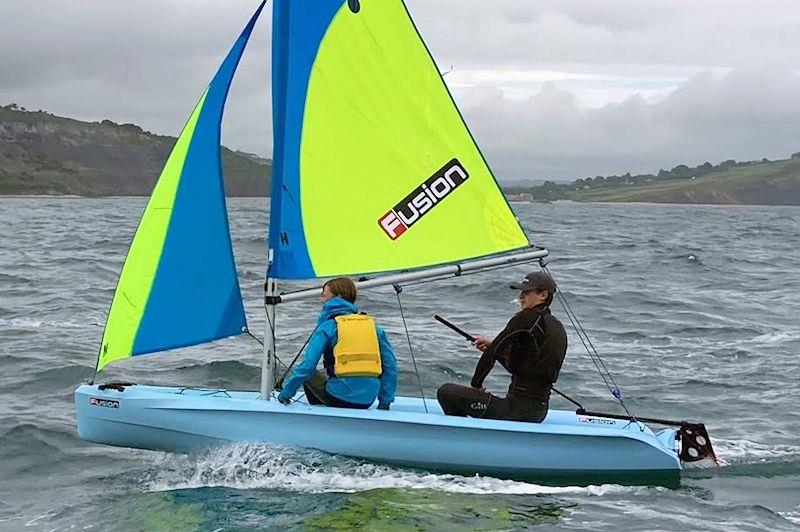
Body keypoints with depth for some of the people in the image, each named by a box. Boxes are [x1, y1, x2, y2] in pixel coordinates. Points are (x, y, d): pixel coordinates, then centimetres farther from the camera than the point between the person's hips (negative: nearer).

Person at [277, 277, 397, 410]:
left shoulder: (328, 326, -1)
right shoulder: (373, 326, 12)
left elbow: (307, 366, -7)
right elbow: (390, 366, 10)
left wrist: (286, 392, 4)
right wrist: (385, 402, 17)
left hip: (340, 397, -4)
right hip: (367, 401, 4)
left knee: (309, 375, 23)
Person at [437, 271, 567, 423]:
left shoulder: (528, 318, -13)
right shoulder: (558, 327, 13)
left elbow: (491, 353, -11)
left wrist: (476, 385, 2)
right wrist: (491, 345, 17)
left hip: (519, 409, -10)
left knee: (446, 392, -5)